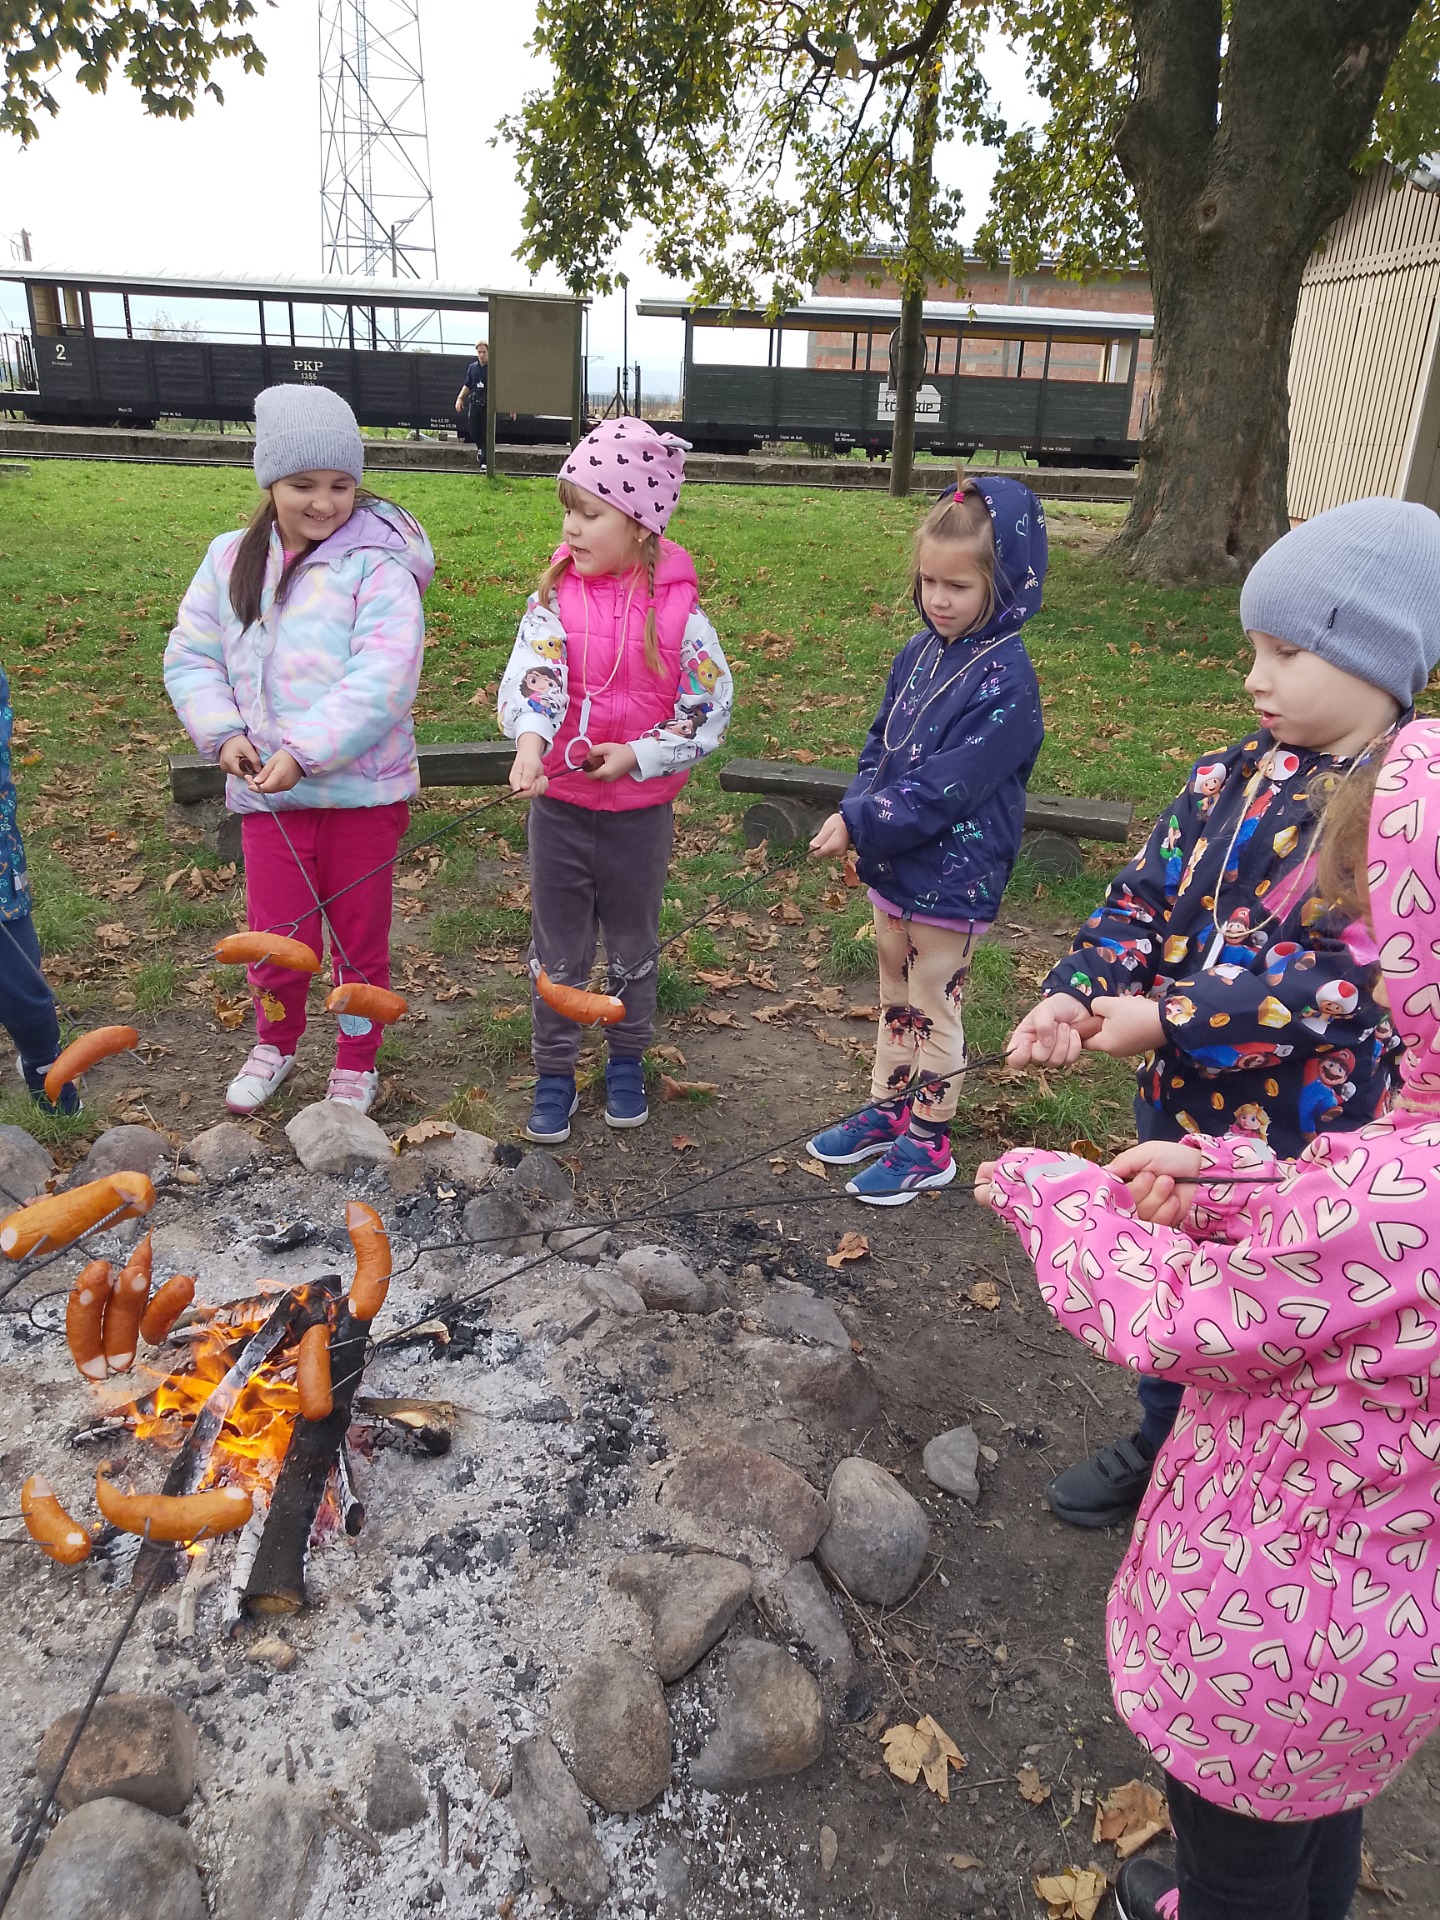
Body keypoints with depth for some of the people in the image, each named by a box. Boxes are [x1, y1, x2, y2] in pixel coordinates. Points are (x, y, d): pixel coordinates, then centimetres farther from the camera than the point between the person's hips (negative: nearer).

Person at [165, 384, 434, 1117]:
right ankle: (274, 1044, 41)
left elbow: (381, 680, -21)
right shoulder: (231, 560, 6)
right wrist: (223, 733, -7)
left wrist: (306, 752, -26)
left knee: (359, 941, 12)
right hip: (266, 791, 4)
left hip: (363, 788, -3)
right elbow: (190, 656, 9)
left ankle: (356, 1066, 35)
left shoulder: (378, 566, -11)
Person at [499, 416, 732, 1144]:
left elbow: (708, 712, -8)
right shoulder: (555, 598, -6)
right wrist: (530, 742, -41)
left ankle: (627, 1061, 39)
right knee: (558, 952, 12)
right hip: (558, 804, 1)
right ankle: (554, 1073, 28)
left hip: (640, 811, -1)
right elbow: (533, 673, -21)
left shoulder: (678, 612, -12)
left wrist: (636, 756, -18)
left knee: (633, 947, 17)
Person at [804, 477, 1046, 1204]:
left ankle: (927, 1144, 26)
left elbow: (943, 789, -25)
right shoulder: (920, 653, 2)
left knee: (933, 1008, 8)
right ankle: (889, 1109, 40)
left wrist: (860, 825, -21)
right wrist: (854, 813, -8)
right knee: (896, 998, 21)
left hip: (951, 879, -7)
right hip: (892, 865, 7)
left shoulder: (1005, 681, -21)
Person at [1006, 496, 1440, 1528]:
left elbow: (1346, 974, -25)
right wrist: (1077, 995, -17)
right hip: (1180, 1101, 6)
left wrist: (1168, 1018, -28)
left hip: (1305, 1135, -6)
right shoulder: (1239, 773, 1)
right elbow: (1147, 894, 0)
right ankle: (1162, 1445, 50)